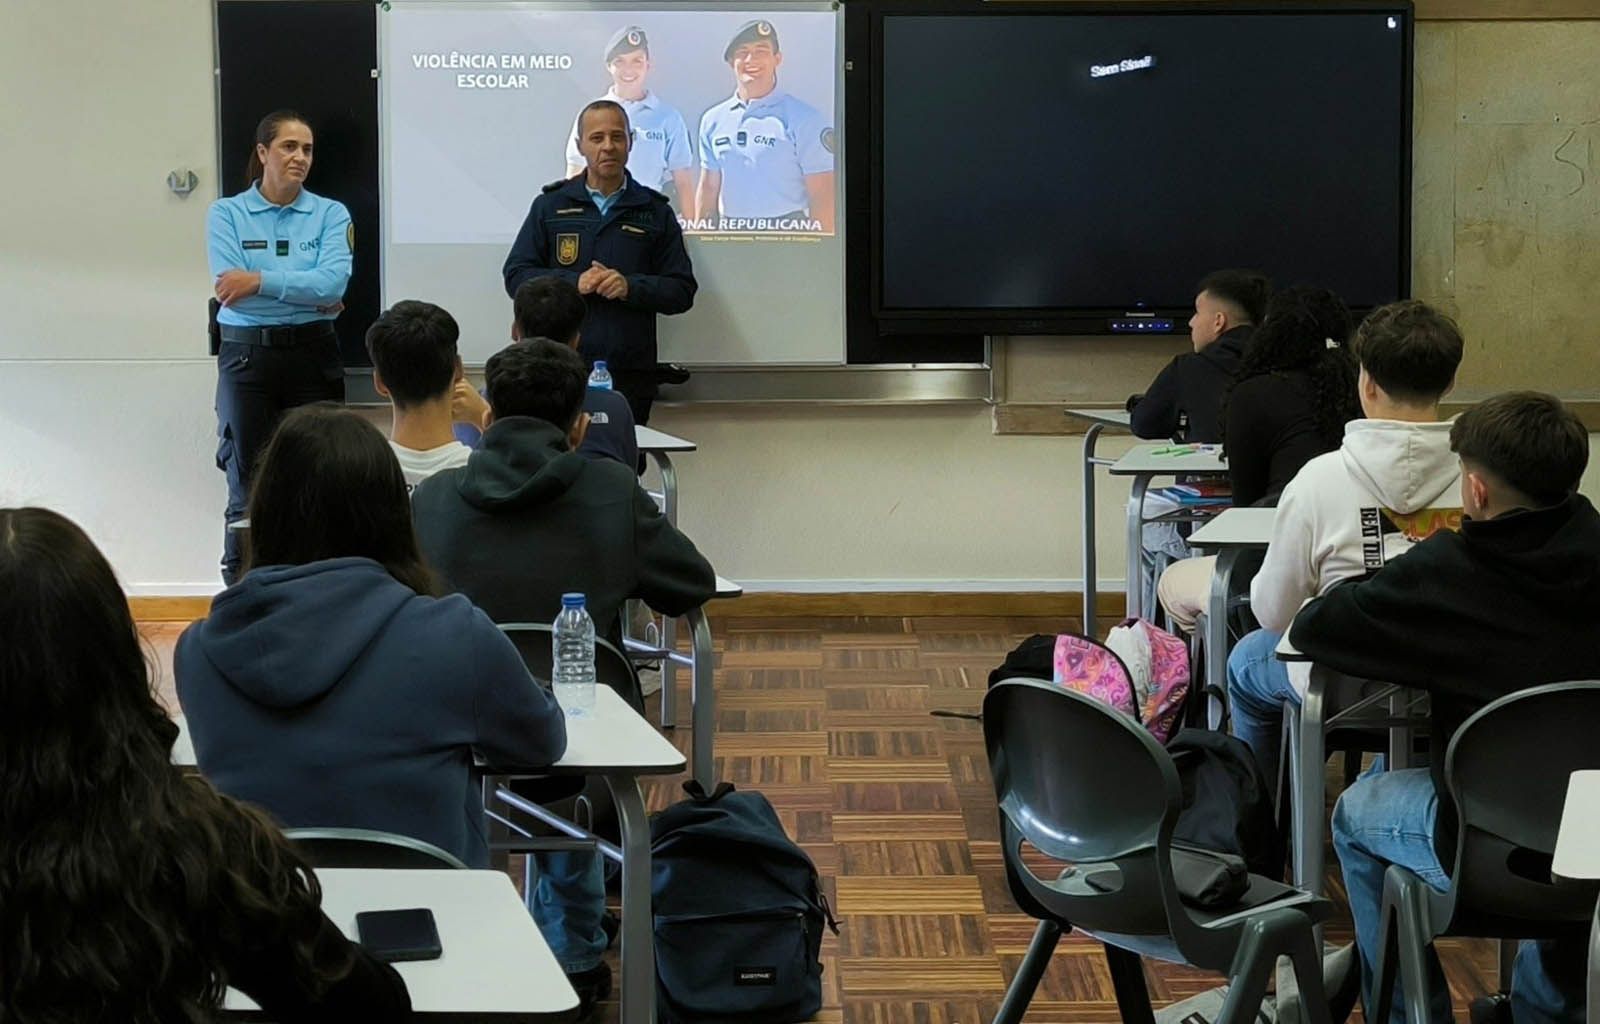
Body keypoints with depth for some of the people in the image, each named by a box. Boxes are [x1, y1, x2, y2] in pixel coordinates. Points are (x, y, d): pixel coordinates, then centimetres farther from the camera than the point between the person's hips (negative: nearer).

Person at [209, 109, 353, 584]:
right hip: (247, 355, -1)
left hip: (313, 355, 1)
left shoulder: (331, 215, 4)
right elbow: (228, 286, -12)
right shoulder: (226, 214, 3)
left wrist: (261, 281, -16)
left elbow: (333, 282, -12)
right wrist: (309, 296, -12)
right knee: (248, 490, 2)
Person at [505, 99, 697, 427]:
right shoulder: (550, 206, 11)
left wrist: (630, 286, -10)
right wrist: (574, 283, -9)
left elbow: (682, 291, 8)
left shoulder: (655, 212, 12)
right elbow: (516, 276, 6)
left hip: (630, 375, 1)